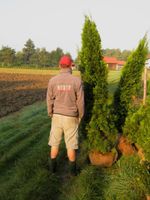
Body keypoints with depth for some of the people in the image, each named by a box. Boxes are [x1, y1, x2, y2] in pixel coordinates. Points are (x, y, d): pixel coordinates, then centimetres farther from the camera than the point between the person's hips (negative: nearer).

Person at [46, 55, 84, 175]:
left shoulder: (53, 81, -9)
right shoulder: (77, 81, -14)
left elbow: (50, 101, -4)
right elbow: (80, 101, -10)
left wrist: (50, 115, 11)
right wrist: (81, 116, 5)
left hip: (57, 116, 2)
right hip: (71, 117, -1)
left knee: (55, 142, 16)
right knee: (71, 144, 10)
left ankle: (53, 166, 27)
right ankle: (73, 169, 21)